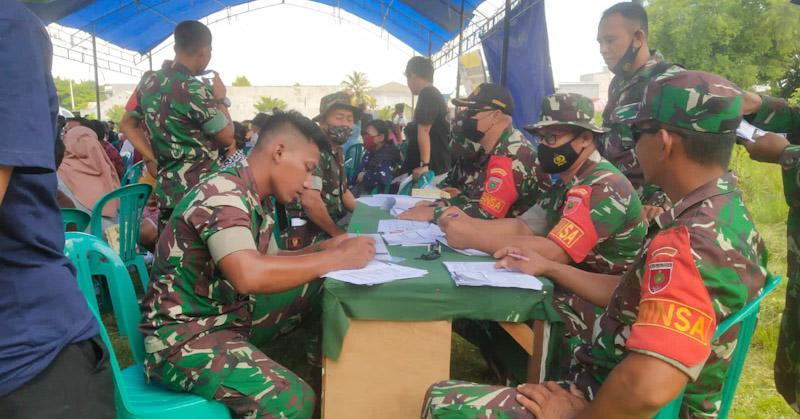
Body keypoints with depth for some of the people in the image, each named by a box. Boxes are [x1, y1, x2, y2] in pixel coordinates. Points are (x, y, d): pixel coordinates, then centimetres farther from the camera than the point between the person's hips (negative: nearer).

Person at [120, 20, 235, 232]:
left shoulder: (148, 81, 7)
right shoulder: (195, 90, -16)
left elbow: (128, 124, 19)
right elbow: (227, 138, -8)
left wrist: (153, 159, 14)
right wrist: (221, 99, 4)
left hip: (166, 189, 7)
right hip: (202, 191, -7)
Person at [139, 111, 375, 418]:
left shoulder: (256, 201, 7)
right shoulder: (223, 193, -20)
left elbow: (270, 263, 18)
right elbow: (249, 275, -34)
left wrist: (323, 249, 1)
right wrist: (337, 259, -24)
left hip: (225, 324, 9)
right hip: (183, 339, -9)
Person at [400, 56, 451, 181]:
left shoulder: (427, 95, -14)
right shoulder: (435, 94, 18)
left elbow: (423, 131, -22)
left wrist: (424, 164, -28)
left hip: (432, 168, -10)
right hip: (438, 166, 10)